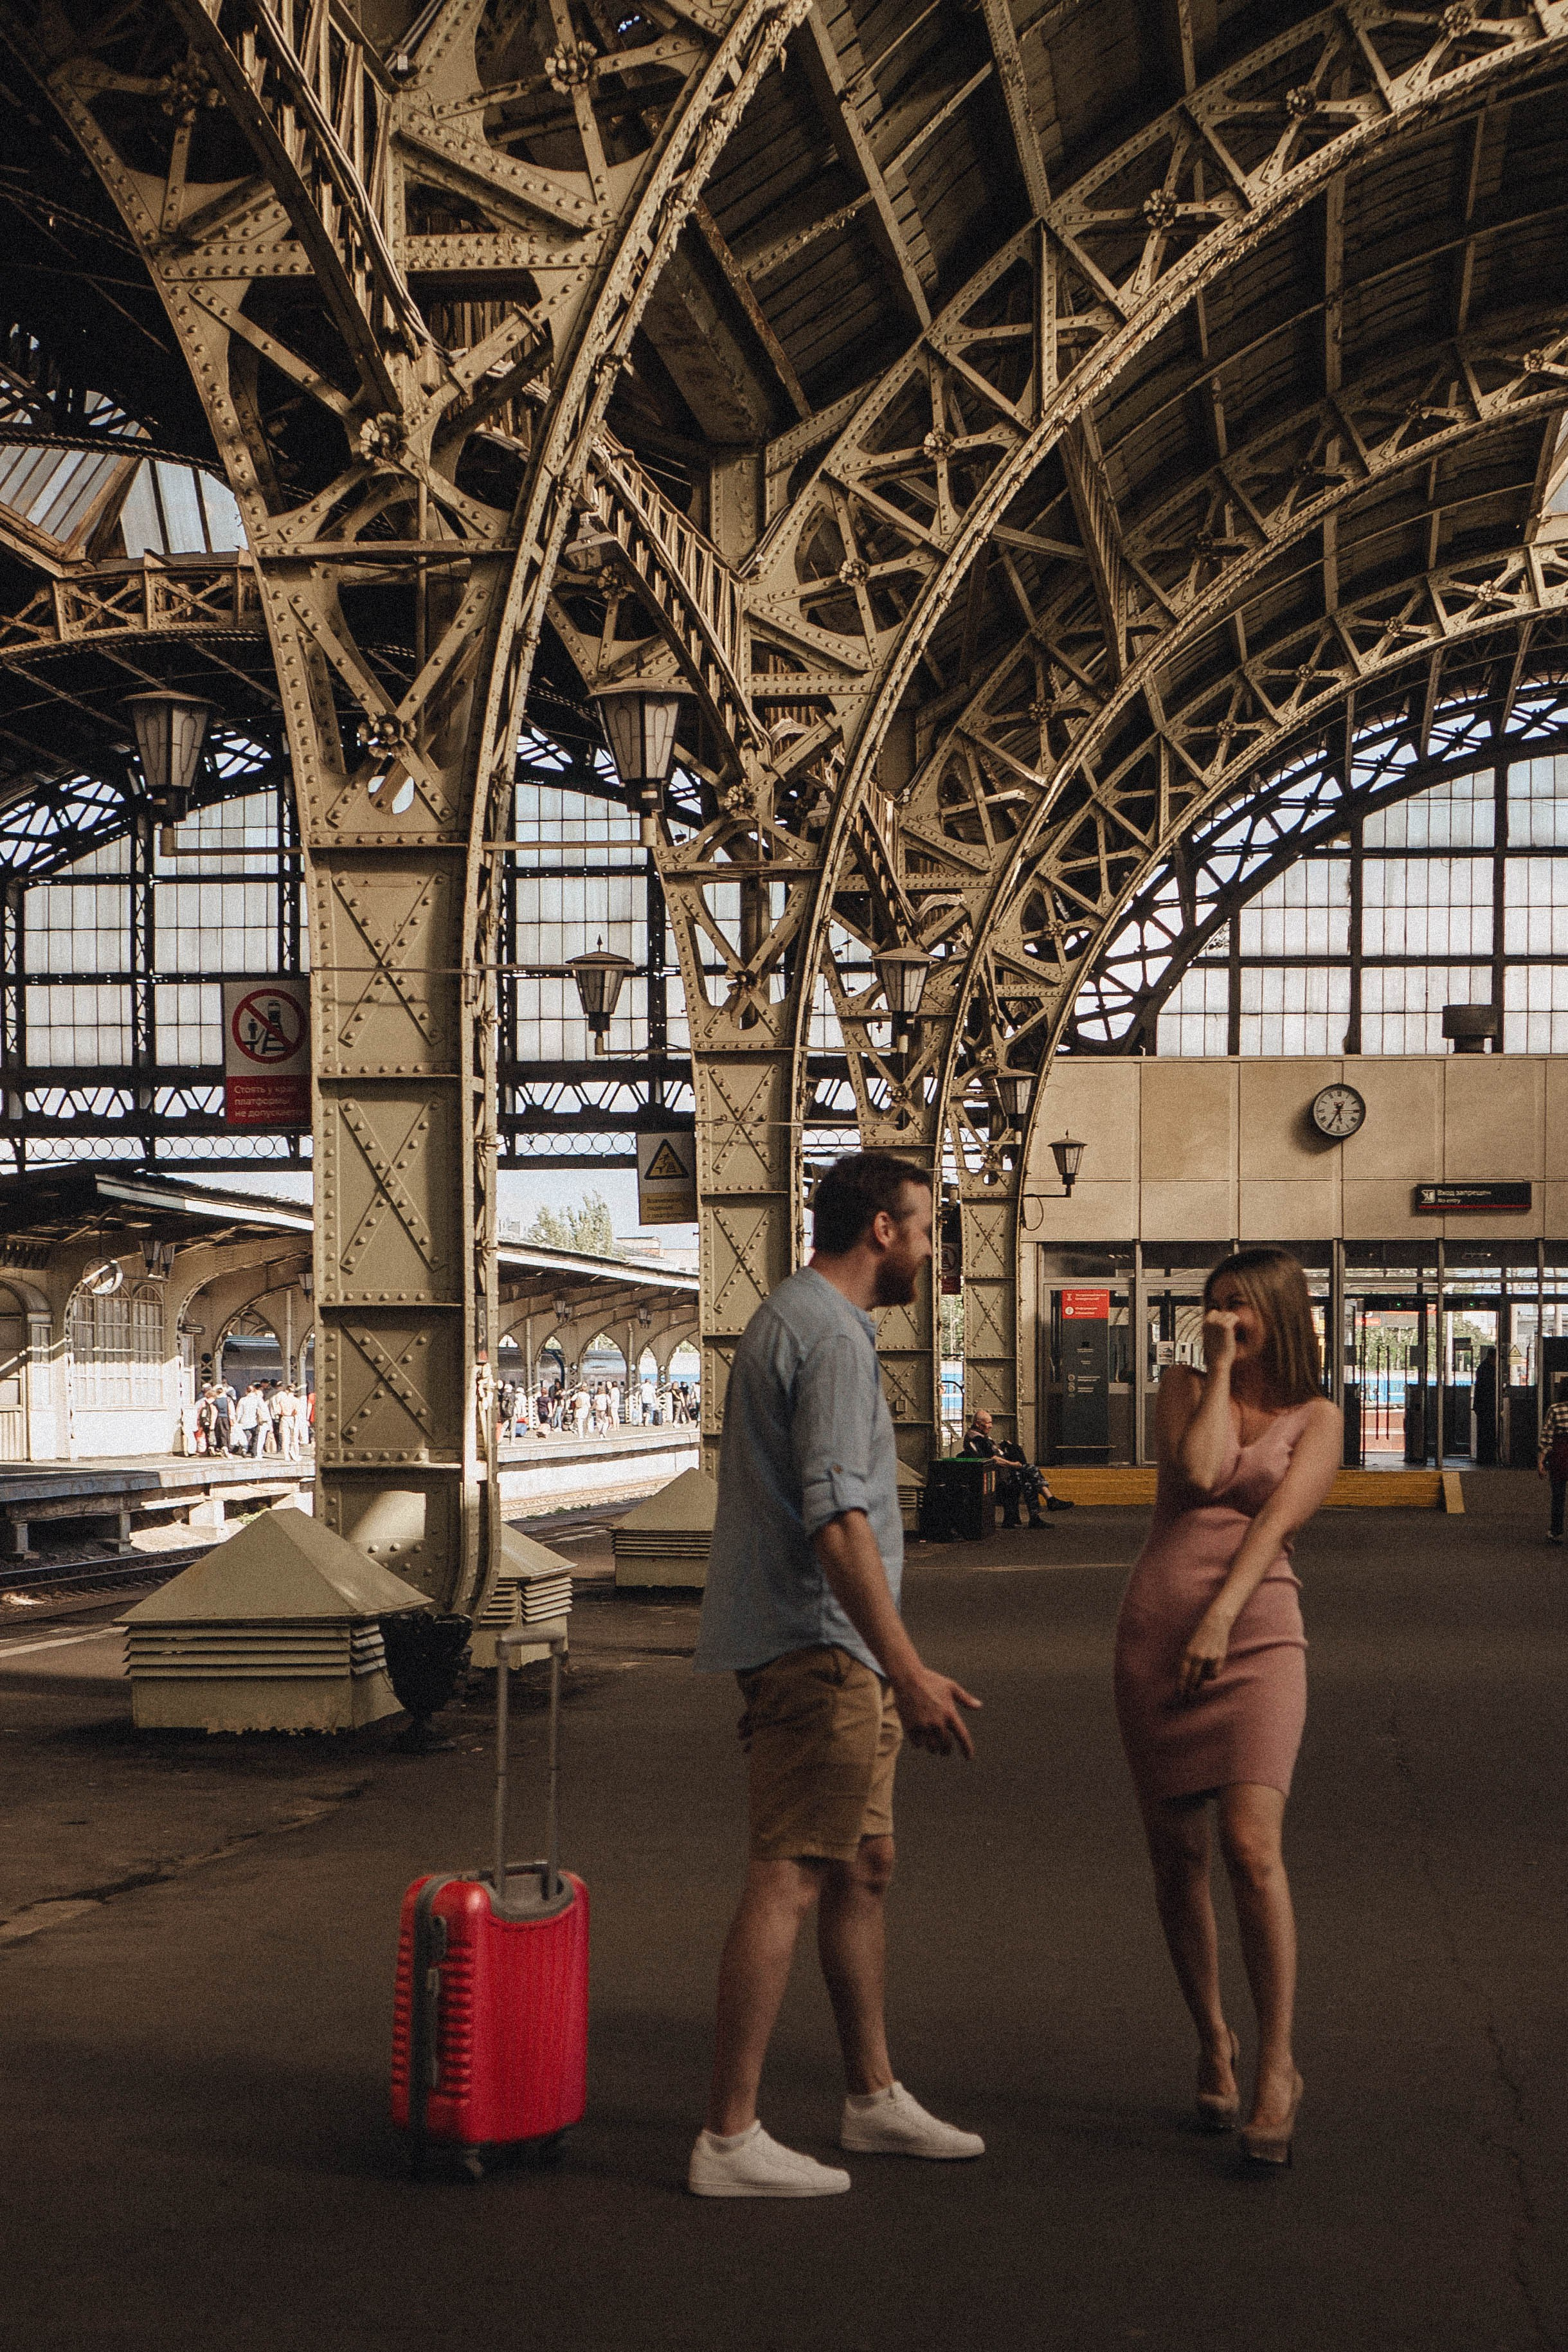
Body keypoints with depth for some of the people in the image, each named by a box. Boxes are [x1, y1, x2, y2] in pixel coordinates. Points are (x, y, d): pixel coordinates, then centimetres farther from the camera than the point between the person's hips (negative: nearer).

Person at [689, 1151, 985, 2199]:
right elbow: (836, 1518, -25)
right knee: (791, 1877, -9)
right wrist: (907, 1668, -28)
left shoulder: (787, 1319, 17)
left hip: (823, 1651, 11)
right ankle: (730, 2139, -6)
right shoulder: (832, 1338, -16)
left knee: (865, 1866, 16)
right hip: (819, 1646, -11)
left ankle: (876, 2100, 25)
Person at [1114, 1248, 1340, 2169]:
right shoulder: (1186, 1386, 13)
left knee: (1252, 1847, -18)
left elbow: (1276, 1518, -8)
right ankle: (1214, 2043, 24)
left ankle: (1278, 2065, -8)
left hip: (1256, 1635, -3)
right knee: (1178, 1860, 6)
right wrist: (1221, 1369, 0)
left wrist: (1221, 1617, -20)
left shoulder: (1317, 1418, 7)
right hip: (1155, 1634, 3)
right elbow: (1200, 1474, -6)